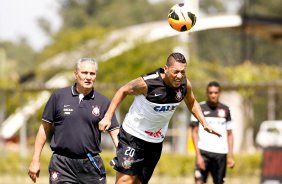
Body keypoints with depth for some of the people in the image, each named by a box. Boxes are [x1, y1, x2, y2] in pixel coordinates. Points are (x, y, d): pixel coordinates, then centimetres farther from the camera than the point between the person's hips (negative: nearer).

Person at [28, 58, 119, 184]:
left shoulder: (103, 102, 4)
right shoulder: (59, 96, 3)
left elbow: (115, 133, 3)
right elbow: (44, 128, 8)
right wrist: (35, 160, 4)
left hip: (91, 165, 1)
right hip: (62, 165, -1)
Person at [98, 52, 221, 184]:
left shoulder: (185, 85, -10)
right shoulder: (147, 83, -25)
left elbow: (191, 103, 13)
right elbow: (123, 91, -8)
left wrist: (204, 124, 2)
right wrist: (107, 117, -11)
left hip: (156, 141, 5)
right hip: (133, 135, -5)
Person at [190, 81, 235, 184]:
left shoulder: (225, 110, 11)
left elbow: (229, 134, 14)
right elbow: (195, 132, 1)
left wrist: (230, 157, 6)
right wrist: (198, 155, -9)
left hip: (221, 153, 3)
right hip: (204, 151, -3)